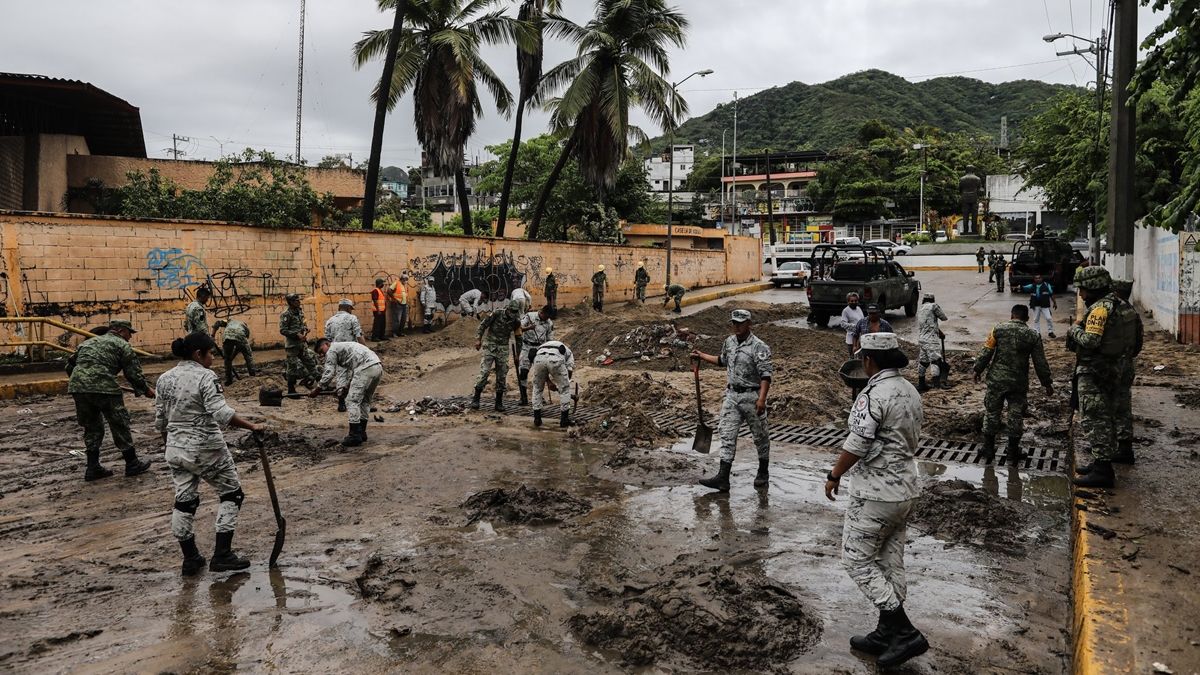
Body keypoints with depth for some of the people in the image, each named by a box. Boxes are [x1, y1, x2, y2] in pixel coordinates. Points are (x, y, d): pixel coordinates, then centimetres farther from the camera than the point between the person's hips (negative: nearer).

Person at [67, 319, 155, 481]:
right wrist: (146, 389, 16)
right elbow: (133, 372, 3)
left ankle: (92, 468, 18)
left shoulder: (88, 342, 28)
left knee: (91, 427, 18)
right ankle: (132, 463, 15)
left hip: (77, 386, 6)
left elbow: (70, 366, 27)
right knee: (120, 425, 7)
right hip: (103, 387, -6)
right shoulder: (122, 345, 8)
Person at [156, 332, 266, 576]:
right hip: (207, 449, -6)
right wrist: (251, 426, -24)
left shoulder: (164, 379, 5)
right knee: (231, 494, 9)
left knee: (184, 501, 15)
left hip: (176, 450, 7)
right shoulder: (205, 376, -15)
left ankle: (190, 559, 23)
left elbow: (160, 421, 11)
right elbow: (221, 413, -27)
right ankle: (222, 555, 7)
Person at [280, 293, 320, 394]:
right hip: (292, 344, -7)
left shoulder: (300, 311, 9)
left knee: (311, 361, 6)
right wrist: (297, 334, -22)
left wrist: (305, 329, 1)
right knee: (293, 368, -1)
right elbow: (283, 330, -17)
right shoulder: (286, 314, -14)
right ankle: (291, 390, 8)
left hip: (302, 343, 7)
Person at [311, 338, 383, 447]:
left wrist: (317, 389, 10)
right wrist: (346, 387, 32)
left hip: (365, 368, -9)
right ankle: (362, 432, 25)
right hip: (378, 367, 9)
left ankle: (355, 436, -4)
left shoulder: (332, 350, 8)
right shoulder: (343, 346, 35)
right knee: (365, 401, 19)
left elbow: (329, 374, 1)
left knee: (352, 401, -3)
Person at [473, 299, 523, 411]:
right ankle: (475, 399, -5)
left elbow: (518, 337, 10)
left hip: (503, 349, 3)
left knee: (502, 376, 5)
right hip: (490, 346, -3)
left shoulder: (516, 322, -1)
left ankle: (499, 403, 14)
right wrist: (478, 339, -10)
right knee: (484, 372, -11)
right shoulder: (496, 314, -11)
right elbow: (483, 325, -4)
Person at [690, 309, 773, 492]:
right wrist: (702, 356, 24)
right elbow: (722, 360, 27)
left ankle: (763, 473, 28)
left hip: (752, 396, -6)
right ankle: (723, 478, -3)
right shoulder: (729, 342, 7)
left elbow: (766, 374, -20)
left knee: (760, 436, 9)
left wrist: (762, 398, -28)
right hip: (732, 394, 6)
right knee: (727, 436, 0)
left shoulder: (758, 347, -15)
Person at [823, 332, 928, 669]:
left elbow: (856, 444, -21)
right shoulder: (912, 393, 8)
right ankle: (886, 634, 25)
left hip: (875, 493, -9)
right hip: (906, 489, 9)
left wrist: (834, 475, -7)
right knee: (890, 562, 15)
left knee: (858, 560, 1)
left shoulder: (874, 394, -20)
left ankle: (906, 632, 0)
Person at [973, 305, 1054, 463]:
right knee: (1016, 417, 11)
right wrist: (1047, 383, 11)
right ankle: (1013, 453, 18)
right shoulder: (1033, 336, -1)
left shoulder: (998, 329, -4)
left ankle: (988, 451, 18)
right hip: (1019, 383, 0)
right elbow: (1040, 363, 2)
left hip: (996, 380, 0)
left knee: (991, 413, 11)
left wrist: (978, 370, 8)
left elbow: (986, 352, -5)